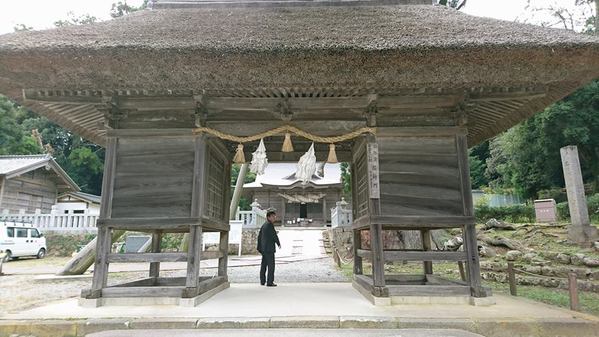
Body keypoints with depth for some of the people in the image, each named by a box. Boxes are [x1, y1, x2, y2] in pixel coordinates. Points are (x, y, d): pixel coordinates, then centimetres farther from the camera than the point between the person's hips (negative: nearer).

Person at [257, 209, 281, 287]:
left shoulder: (263, 225, 16)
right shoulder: (270, 225, -12)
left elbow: (259, 236, 19)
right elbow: (274, 235, -13)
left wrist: (259, 247, 22)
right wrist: (279, 244, 3)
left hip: (263, 248, 9)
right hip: (269, 248, -9)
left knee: (264, 265, 13)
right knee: (271, 265, -6)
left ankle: (262, 281, 19)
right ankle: (270, 282, -7)